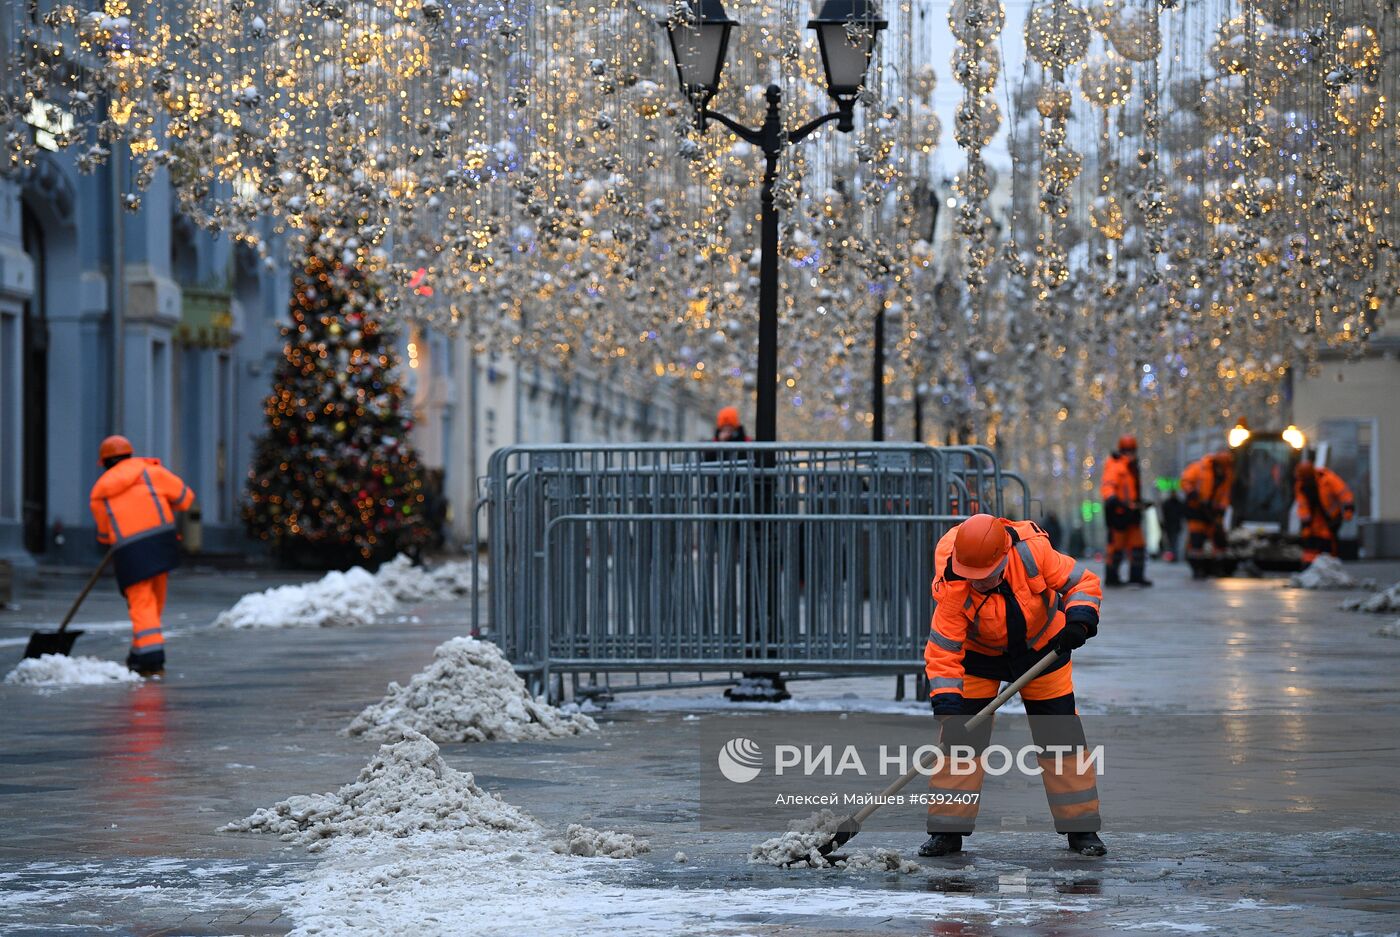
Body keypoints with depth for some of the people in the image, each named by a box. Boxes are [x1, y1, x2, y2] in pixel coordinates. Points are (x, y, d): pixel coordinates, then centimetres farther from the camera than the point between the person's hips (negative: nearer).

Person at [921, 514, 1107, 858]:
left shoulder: (1032, 551, -32)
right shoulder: (953, 589, -32)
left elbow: (1083, 582, -18)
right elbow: (942, 654, -29)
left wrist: (1078, 620, -37)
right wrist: (948, 708, -38)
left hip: (1041, 647, 1)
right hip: (979, 654, -1)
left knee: (1061, 734, 0)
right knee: (960, 735, -9)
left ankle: (1081, 828, 10)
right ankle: (947, 831, -1)